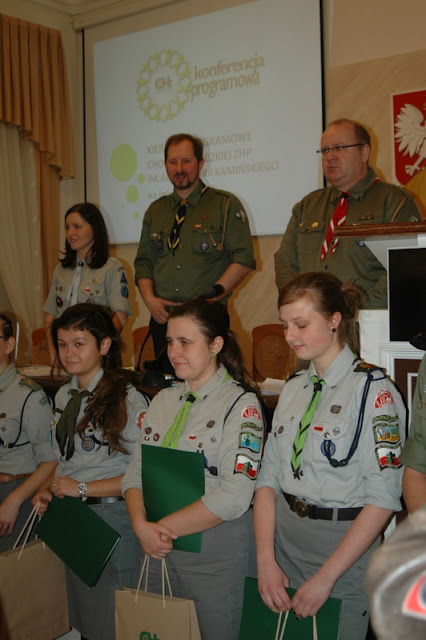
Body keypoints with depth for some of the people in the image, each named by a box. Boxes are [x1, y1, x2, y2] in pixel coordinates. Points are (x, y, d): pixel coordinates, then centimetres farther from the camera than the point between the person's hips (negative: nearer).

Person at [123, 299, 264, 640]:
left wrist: (165, 528, -16)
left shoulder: (241, 404, -11)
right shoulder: (163, 400, 9)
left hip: (215, 550, -6)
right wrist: (142, 526, -12)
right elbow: (135, 474, 6)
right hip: (158, 547, 6)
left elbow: (234, 496, -20)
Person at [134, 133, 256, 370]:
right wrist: (150, 300, -2)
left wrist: (209, 297, -13)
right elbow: (143, 262, 17)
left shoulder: (226, 205, 3)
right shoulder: (155, 211, 16)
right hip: (163, 319, 4)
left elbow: (243, 260, -4)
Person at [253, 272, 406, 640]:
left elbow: (383, 498, -19)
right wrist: (266, 560, -8)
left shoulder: (373, 390, -13)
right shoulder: (293, 388, 7)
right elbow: (269, 477, 3)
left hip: (344, 549, -5)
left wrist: (326, 577, -19)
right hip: (286, 545, 6)